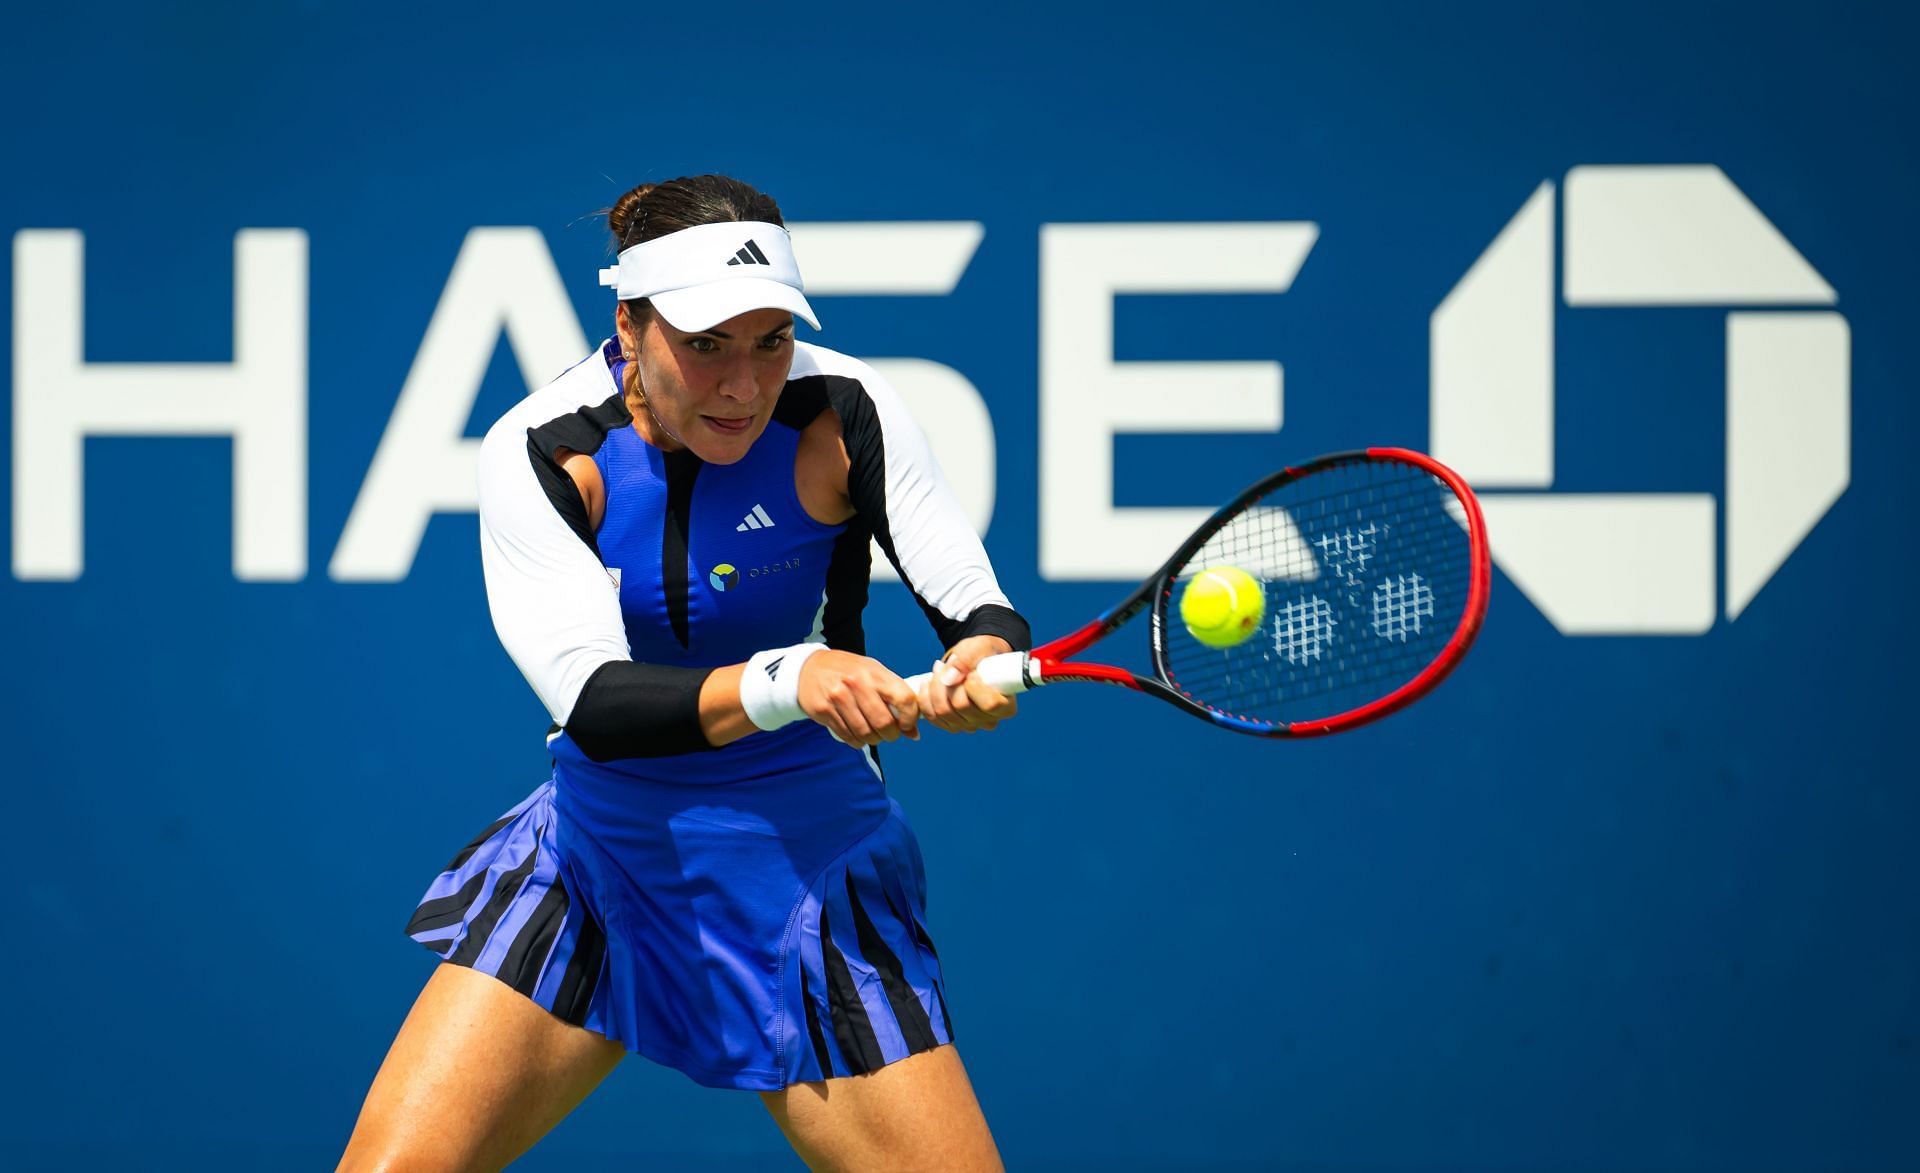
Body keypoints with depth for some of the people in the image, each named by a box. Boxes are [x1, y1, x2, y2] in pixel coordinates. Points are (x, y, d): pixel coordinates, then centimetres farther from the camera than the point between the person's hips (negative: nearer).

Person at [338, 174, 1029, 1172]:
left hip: (806, 862, 0)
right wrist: (785, 681, -42)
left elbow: (976, 602, -11)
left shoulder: (840, 414, -15)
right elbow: (590, 702, -25)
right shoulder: (539, 451, -16)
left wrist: (980, 658, -37)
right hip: (599, 854, 0)